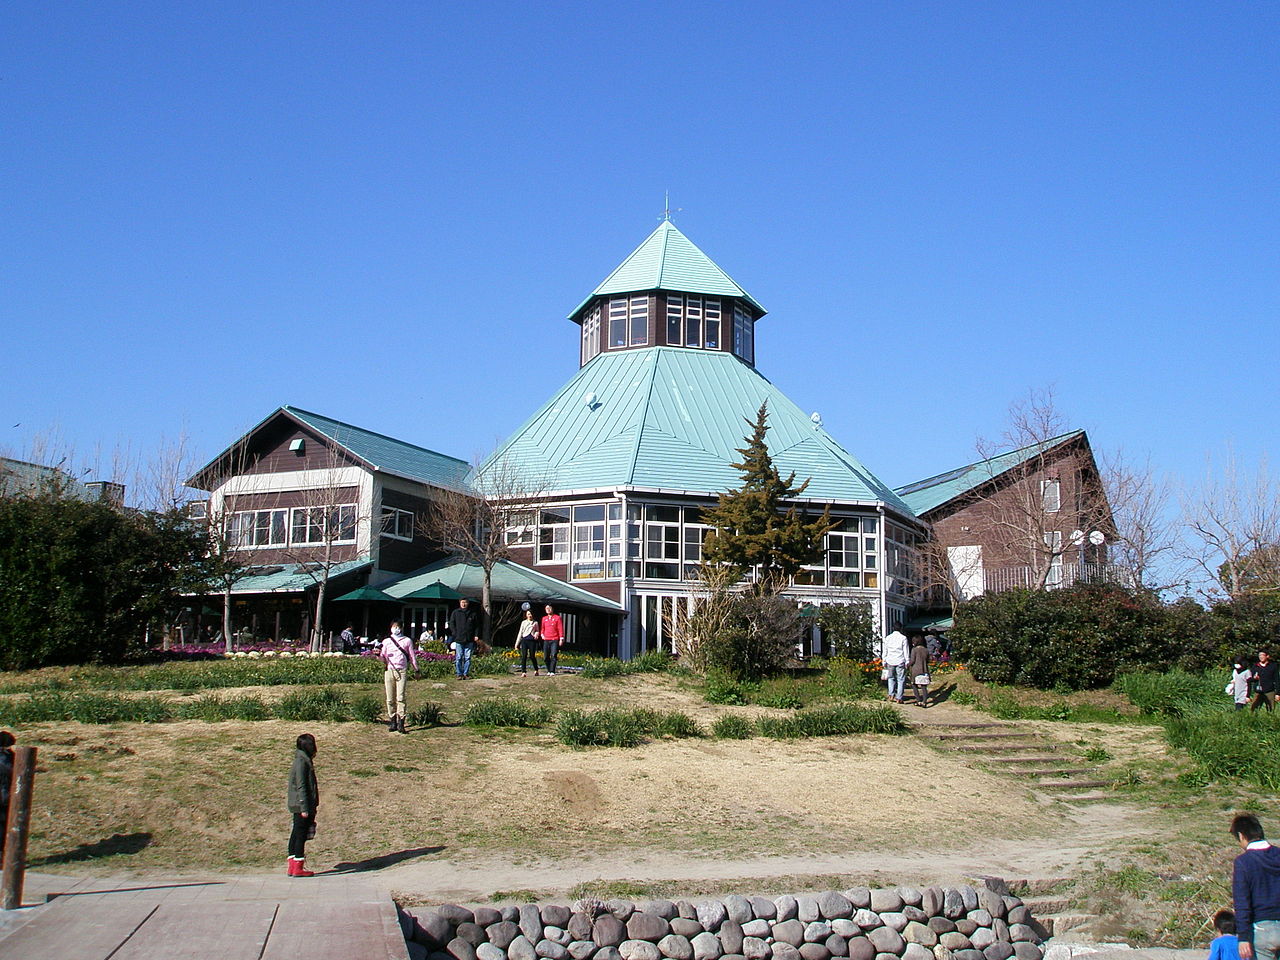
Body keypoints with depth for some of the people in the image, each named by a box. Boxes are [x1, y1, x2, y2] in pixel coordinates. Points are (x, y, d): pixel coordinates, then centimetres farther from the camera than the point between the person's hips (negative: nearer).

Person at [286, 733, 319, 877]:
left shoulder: (304, 761, 15)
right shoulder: (302, 762, -15)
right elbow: (301, 787, -19)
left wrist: (311, 807, 23)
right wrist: (304, 808, -20)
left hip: (297, 806, 10)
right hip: (301, 806, -10)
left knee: (296, 834, 11)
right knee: (301, 835, -6)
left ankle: (293, 866, 15)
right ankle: (298, 868, -3)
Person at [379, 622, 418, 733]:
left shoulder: (407, 640, 13)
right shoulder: (386, 641, 17)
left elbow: (412, 656, 17)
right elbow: (383, 658, 13)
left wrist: (417, 670, 16)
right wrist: (378, 654, -8)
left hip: (402, 671, -2)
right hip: (389, 670, 2)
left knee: (400, 697, -12)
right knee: (390, 699, 0)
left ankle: (401, 723, -14)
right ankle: (392, 721, 5)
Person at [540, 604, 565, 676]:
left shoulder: (557, 618, 2)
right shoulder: (544, 618, 15)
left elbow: (560, 629, -2)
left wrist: (561, 638, -9)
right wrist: (542, 634, 6)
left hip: (555, 640, -4)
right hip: (546, 640, 5)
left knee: (553, 656, -13)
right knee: (546, 657, 3)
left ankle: (552, 672, -14)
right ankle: (548, 671, 15)